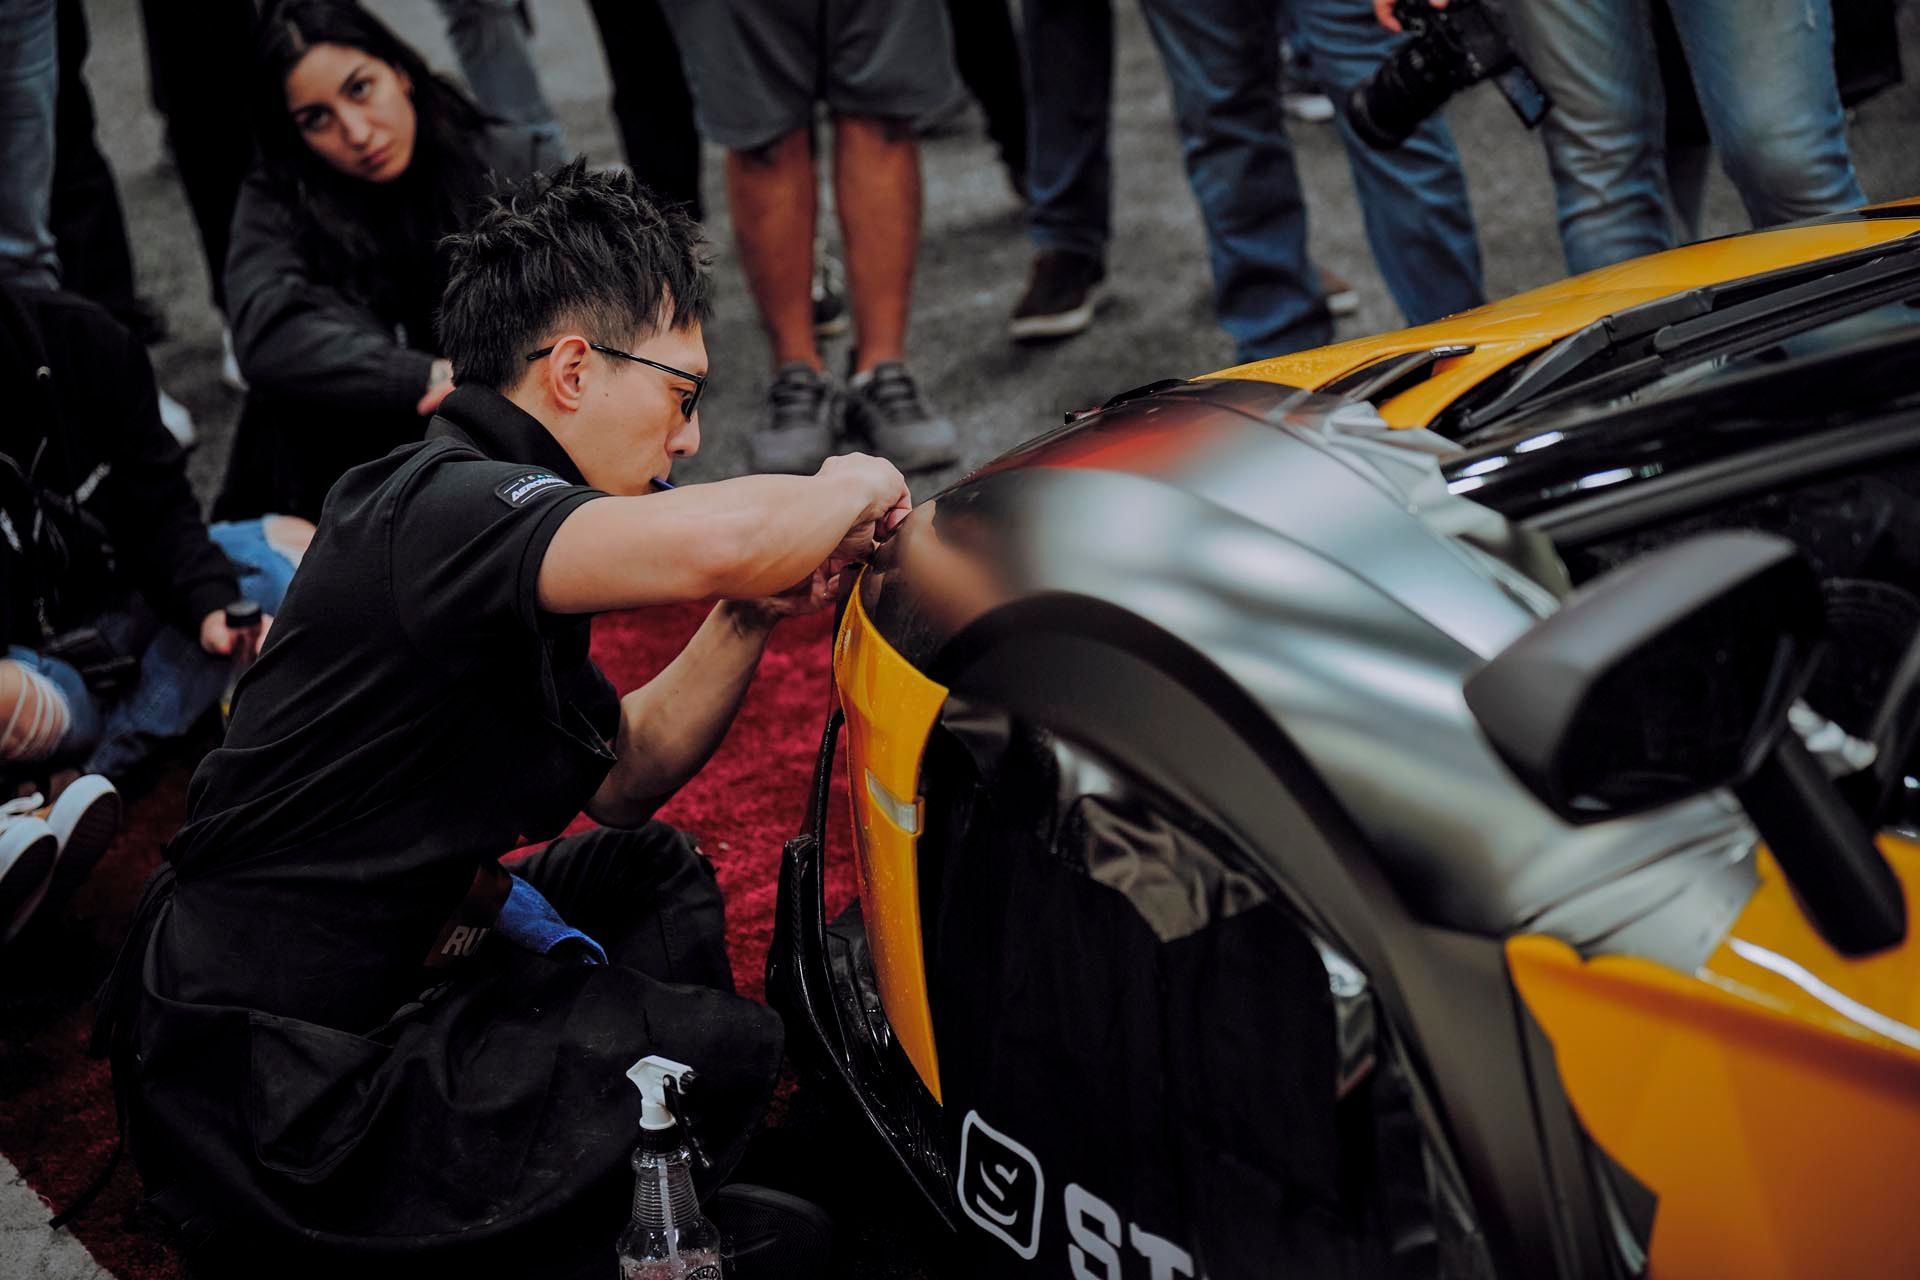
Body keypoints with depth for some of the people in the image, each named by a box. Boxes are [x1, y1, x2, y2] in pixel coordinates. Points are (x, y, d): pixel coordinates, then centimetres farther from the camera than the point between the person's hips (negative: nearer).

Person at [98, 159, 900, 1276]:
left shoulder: (476, 511, 12)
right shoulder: (440, 507, -21)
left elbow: (621, 775, 18)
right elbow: (718, 542, -40)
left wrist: (748, 619, 1)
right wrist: (850, 492, -17)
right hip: (266, 1092, -11)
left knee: (652, 871, 22)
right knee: (727, 1051, -15)